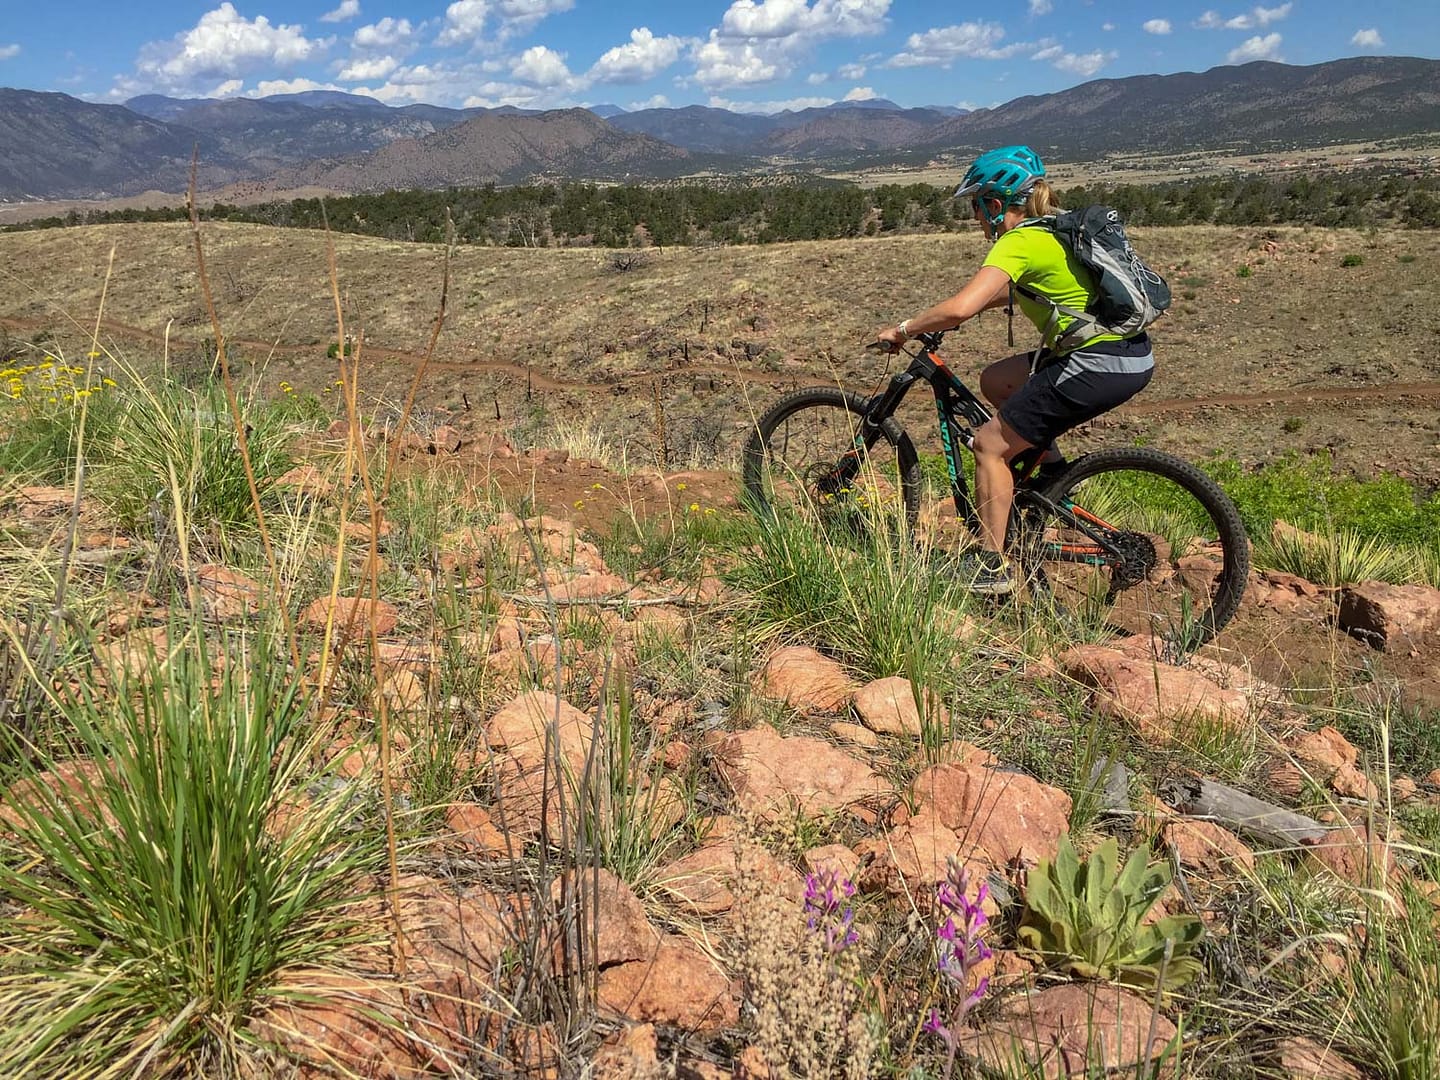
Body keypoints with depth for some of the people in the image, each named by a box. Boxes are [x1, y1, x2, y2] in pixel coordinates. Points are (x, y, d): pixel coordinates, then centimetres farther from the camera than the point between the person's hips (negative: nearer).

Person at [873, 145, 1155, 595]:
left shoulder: (1019, 242, -13)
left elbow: (960, 308, -25)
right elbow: (1014, 291, 30)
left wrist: (902, 330, -10)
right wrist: (947, 313, 23)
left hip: (1099, 367, -9)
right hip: (1131, 355, 9)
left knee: (990, 444, 1)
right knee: (995, 380, 21)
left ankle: (990, 567, 6)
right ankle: (1053, 471, 21)